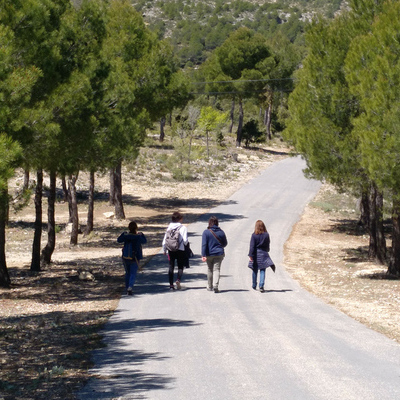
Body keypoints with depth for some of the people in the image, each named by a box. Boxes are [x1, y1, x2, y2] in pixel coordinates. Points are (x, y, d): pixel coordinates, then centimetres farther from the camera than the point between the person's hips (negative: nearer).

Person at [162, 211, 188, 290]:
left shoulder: (169, 227, 3)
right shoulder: (183, 228, -7)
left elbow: (165, 240, 6)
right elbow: (185, 240, -10)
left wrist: (164, 250, 17)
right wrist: (185, 244, 13)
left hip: (170, 250, 3)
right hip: (180, 250, -3)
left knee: (171, 267, 9)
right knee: (180, 266, 9)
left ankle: (171, 284, 7)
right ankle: (178, 280, -15)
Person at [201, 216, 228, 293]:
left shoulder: (206, 232, -8)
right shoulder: (221, 232, 1)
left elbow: (204, 244, -14)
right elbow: (225, 243, 11)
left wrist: (203, 255, -15)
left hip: (209, 254, -1)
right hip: (219, 254, 1)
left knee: (210, 269, 15)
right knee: (217, 269, -3)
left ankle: (210, 286, 25)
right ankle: (215, 285, -23)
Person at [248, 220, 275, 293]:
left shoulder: (254, 235, -10)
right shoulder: (266, 235, -3)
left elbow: (252, 246, -13)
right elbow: (268, 244, 7)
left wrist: (251, 255, -11)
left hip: (256, 254, -1)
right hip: (263, 254, 1)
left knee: (255, 270, 13)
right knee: (262, 270, 2)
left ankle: (254, 286, 26)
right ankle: (261, 286, -14)